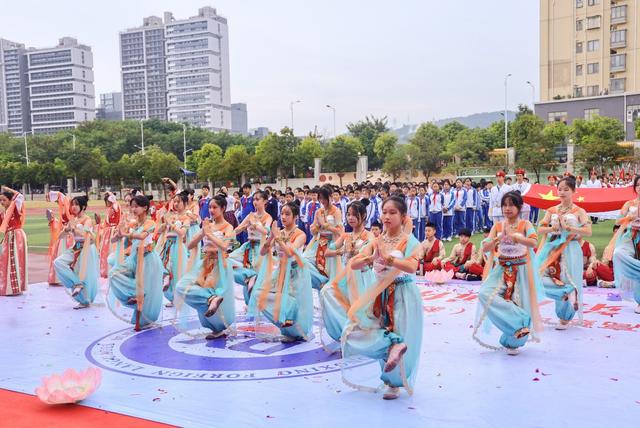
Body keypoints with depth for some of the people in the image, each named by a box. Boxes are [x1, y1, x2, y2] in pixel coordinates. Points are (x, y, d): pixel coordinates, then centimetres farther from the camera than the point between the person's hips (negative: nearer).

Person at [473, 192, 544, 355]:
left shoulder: (525, 224, -6)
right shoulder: (497, 226, 3)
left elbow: (534, 243, -23)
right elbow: (485, 248, -3)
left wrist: (517, 238, -38)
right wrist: (494, 241, -24)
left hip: (521, 269, -3)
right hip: (502, 269, 3)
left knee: (518, 302, 0)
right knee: (485, 294, -18)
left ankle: (512, 342, 22)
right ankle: (521, 321, -10)